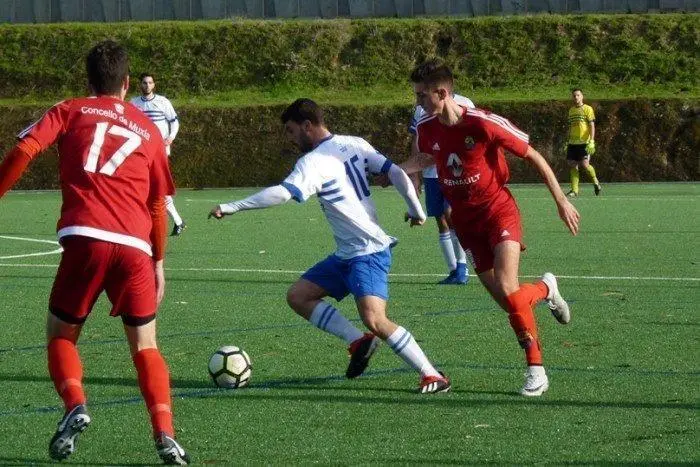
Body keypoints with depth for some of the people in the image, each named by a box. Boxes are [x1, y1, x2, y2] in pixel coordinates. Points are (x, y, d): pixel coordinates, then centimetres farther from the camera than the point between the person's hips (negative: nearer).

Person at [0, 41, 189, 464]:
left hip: (85, 238, -2)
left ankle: (76, 406, -12)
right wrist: (159, 262, 31)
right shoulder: (148, 129, 22)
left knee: (61, 334, 16)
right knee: (145, 345, 13)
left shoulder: (70, 111, 15)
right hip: (136, 248, 2)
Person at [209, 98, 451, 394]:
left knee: (374, 320, -23)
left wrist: (231, 207, -27)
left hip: (369, 252, -10)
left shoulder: (314, 162, -16)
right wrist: (416, 211, 16)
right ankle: (358, 342, 2)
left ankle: (432, 375, -13)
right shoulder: (354, 145, 8)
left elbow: (282, 193, -29)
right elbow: (396, 173, 6)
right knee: (298, 296, 7)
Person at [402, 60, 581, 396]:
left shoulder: (484, 124, -21)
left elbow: (533, 156, -10)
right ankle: (545, 289, 34)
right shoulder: (426, 129, -4)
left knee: (507, 289, -22)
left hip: (498, 211, -5)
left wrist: (561, 200, -8)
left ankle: (536, 369, -11)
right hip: (465, 219, 5)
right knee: (505, 301, 0)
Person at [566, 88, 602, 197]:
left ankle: (596, 182, 9)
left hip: (584, 143, -6)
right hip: (573, 143, 6)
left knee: (584, 164, -15)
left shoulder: (587, 109, -1)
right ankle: (574, 190, 2)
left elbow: (592, 126, -6)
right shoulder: (571, 110, 16)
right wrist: (568, 142, 20)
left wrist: (591, 141, -16)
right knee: (573, 165, -1)